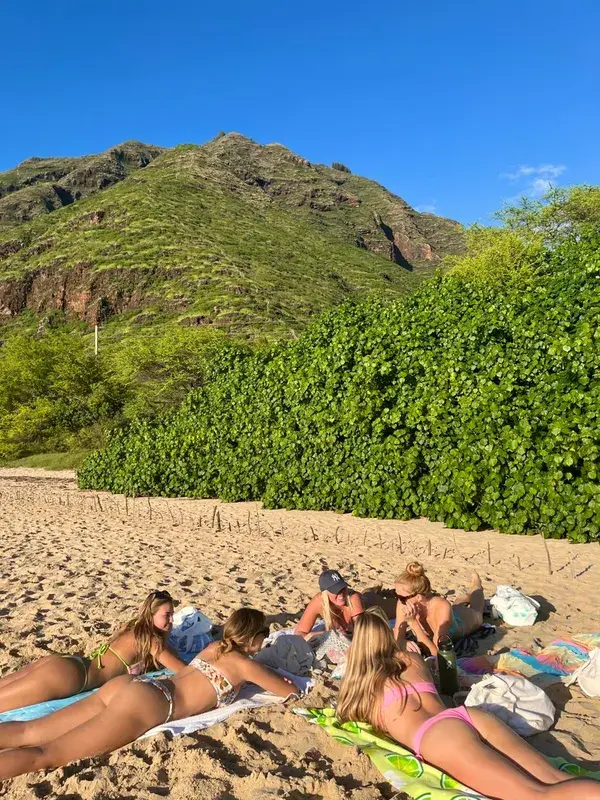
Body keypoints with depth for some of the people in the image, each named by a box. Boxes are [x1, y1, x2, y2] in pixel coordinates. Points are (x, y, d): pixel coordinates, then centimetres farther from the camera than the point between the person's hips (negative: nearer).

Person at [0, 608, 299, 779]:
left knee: (27, 733, 1)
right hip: (148, 703, -7)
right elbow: (290, 690, 12)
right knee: (45, 756, -14)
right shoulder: (243, 664, 3)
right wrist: (276, 679, 36)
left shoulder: (215, 646, 23)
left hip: (129, 684, 7)